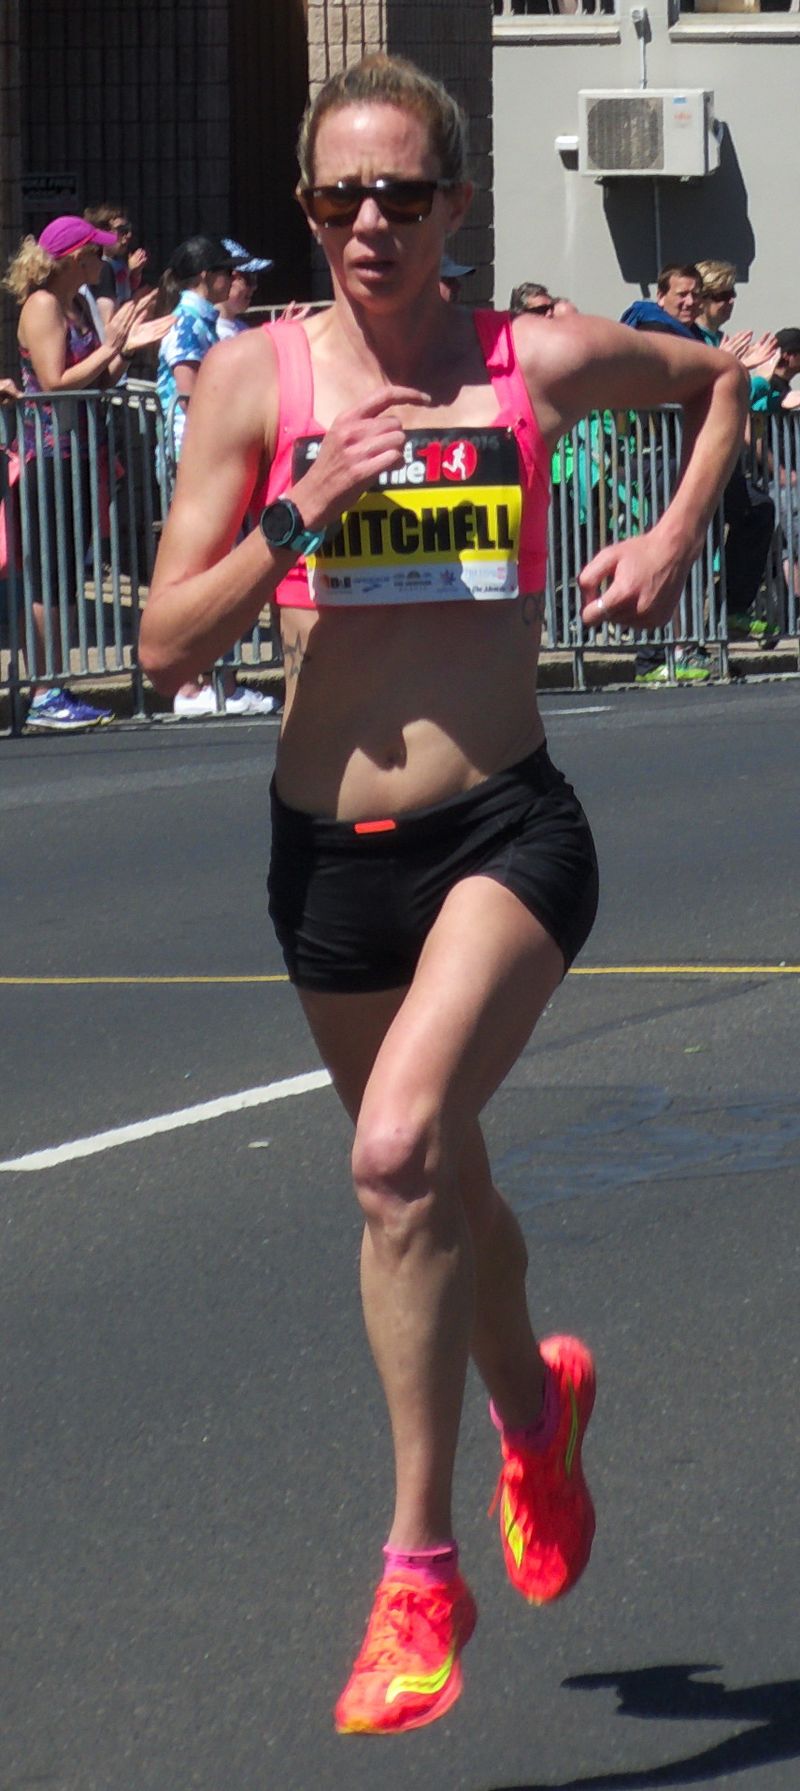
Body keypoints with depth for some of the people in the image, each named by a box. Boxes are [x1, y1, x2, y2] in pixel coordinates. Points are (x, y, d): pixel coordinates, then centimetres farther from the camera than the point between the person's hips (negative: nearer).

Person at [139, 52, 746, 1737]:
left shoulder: (541, 364, -3)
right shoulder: (255, 379, -3)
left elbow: (730, 374, 18)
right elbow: (169, 645, -6)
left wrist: (676, 538, 4)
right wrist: (299, 512, -19)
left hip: (505, 829, -3)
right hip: (327, 844, 3)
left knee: (404, 1152, -25)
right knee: (436, 1186, 21)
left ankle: (420, 1569, -17)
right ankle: (536, 1407, 55)